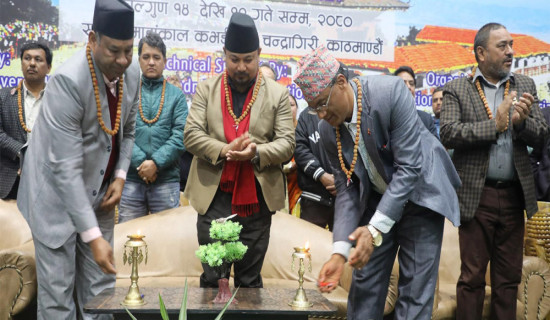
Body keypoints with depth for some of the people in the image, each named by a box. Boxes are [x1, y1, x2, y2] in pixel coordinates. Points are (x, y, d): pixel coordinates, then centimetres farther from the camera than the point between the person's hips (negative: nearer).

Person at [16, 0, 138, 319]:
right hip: (58, 195, -5)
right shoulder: (68, 80, -26)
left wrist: (120, 176, -4)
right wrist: (92, 235, -31)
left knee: (100, 292, 9)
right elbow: (66, 168, -29)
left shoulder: (132, 73, -6)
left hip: (99, 195, 6)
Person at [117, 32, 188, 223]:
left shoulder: (176, 95, 7)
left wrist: (156, 162, -13)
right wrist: (140, 163, -13)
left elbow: (180, 135, -3)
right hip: (131, 178, 0)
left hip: (166, 179, 0)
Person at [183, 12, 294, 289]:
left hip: (256, 199, 0)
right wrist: (225, 150, -18)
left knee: (249, 280, 10)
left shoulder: (278, 94, 6)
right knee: (211, 278, 6)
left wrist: (257, 152, -20)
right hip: (213, 197, 0)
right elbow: (191, 135, -1)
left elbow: (286, 143, 0)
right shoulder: (206, 90, 7)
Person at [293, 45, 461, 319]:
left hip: (420, 192, -4)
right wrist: (340, 251, -17)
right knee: (365, 283, 7)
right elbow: (346, 189, -6)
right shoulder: (327, 130, -10)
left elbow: (409, 166, -27)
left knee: (415, 289, -4)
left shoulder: (390, 92, -27)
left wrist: (376, 229, -33)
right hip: (376, 198, 5)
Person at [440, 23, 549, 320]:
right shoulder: (457, 89, 0)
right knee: (472, 276, 4)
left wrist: (521, 122, -17)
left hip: (514, 195, 4)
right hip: (476, 195, -3)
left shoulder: (525, 86, 10)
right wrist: (494, 125, -20)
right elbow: (448, 133, -13)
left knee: (509, 277, 11)